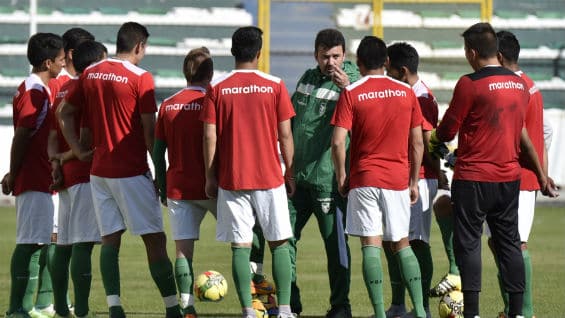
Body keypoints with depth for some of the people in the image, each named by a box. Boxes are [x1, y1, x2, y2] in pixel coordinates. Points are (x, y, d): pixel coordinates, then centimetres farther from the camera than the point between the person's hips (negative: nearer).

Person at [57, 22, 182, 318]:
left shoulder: (90, 74, 7)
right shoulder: (140, 78, -10)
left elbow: (64, 112, 11)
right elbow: (149, 131, -10)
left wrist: (79, 150, 11)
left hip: (99, 171, 5)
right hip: (132, 172, -5)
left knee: (110, 240, 6)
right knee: (155, 240, -1)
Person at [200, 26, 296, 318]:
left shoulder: (217, 89, -1)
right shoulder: (274, 86, -2)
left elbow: (210, 137, -2)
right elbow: (285, 135, 0)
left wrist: (210, 177, 7)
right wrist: (290, 174, 10)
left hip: (231, 180, 0)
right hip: (269, 178, 0)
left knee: (240, 247, 2)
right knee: (279, 244, 7)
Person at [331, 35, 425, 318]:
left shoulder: (351, 94, -5)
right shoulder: (406, 92, 4)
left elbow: (338, 142, -12)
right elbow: (417, 143, 6)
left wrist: (341, 176, 2)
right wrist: (413, 182, 14)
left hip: (364, 179, -3)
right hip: (398, 179, 3)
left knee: (371, 245, -2)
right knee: (402, 244, 12)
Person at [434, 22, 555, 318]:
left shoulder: (470, 84, -13)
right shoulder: (519, 85, 7)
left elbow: (447, 131, -8)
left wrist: (436, 136, 13)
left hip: (473, 178, -6)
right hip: (509, 177, 6)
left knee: (468, 242, -1)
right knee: (509, 243, 10)